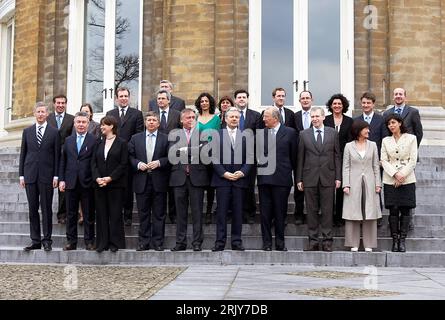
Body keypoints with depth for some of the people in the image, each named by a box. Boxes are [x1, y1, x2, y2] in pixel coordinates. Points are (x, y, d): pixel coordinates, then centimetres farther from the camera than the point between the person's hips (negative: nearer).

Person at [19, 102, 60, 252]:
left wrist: (56, 176, -5)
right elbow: (23, 153, 10)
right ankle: (35, 241, 12)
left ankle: (47, 240, 8)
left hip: (46, 176, -3)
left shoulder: (54, 132, 2)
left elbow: (57, 155, 1)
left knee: (46, 209, 1)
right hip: (30, 175, 3)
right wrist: (21, 175, 4)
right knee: (33, 209, 6)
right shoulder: (27, 131, 10)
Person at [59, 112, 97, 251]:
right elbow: (63, 161, 11)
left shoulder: (94, 140, -2)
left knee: (89, 215, 3)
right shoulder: (68, 140, 11)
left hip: (87, 183, -3)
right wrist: (61, 179, 4)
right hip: (71, 183, 4)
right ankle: (71, 242, 16)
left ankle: (89, 241, 12)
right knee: (71, 214, 8)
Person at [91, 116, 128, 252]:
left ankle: (115, 243, 6)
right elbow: (94, 163, 8)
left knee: (115, 214, -1)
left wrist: (110, 178, -14)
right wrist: (97, 178, -8)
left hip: (116, 184, -4)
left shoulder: (122, 143, -1)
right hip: (99, 184, 4)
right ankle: (102, 243, 10)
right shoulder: (99, 143, 12)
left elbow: (124, 164, -7)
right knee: (101, 214, 5)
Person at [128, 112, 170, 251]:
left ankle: (158, 242, 9)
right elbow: (130, 156, 8)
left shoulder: (166, 139, 5)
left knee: (159, 213, 3)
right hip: (142, 181, 2)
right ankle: (144, 242, 13)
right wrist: (138, 164, -9)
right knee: (143, 213, 6)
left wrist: (159, 162, -13)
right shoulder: (135, 138, 11)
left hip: (159, 181, -1)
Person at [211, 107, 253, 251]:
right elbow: (214, 157, 1)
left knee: (238, 212, 3)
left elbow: (250, 157, 6)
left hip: (239, 179, 1)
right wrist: (224, 173, -9)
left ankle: (237, 242, 9)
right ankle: (220, 242, 4)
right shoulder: (217, 135, 7)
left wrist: (242, 172, -9)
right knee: (221, 211, -1)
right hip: (222, 179, -1)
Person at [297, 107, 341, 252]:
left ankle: (327, 241, 8)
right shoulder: (304, 134, 6)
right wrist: (299, 179, 2)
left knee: (327, 211, 2)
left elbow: (337, 156, 6)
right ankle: (313, 241, 10)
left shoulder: (333, 133, 6)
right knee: (311, 211, 4)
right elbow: (300, 158, 6)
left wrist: (338, 177, 0)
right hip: (310, 178, 0)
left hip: (327, 177, 0)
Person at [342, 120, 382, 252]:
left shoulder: (372, 145, 8)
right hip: (354, 183, -2)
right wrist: (346, 184, -7)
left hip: (369, 183, 2)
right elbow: (346, 167, 2)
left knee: (370, 213, 2)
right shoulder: (349, 146, 3)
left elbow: (376, 166, 8)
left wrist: (378, 184, 2)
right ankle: (353, 244, 8)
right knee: (353, 213, 0)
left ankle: (368, 244, 10)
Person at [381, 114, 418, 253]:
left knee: (405, 210, -2)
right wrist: (395, 174, -10)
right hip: (390, 180, 1)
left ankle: (402, 240, 3)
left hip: (407, 180, -1)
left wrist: (402, 175, -10)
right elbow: (384, 161, 4)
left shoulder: (411, 138, 4)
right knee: (393, 210, -2)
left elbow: (413, 160, -1)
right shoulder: (386, 141, 10)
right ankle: (395, 240, 3)